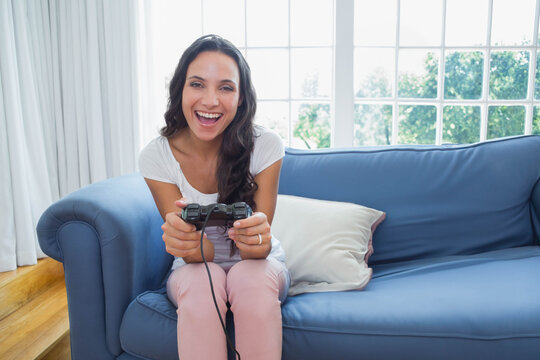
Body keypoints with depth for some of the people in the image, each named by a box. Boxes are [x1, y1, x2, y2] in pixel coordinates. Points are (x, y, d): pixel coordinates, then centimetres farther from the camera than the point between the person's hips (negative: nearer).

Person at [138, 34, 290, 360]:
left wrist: (256, 238, -47)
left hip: (260, 264, 0)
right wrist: (185, 241, -45)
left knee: (252, 281, -34)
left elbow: (258, 250, -21)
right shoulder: (156, 157, -16)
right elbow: (197, 254, -20)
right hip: (195, 267, 1)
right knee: (201, 285, -33)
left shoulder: (265, 146, -18)